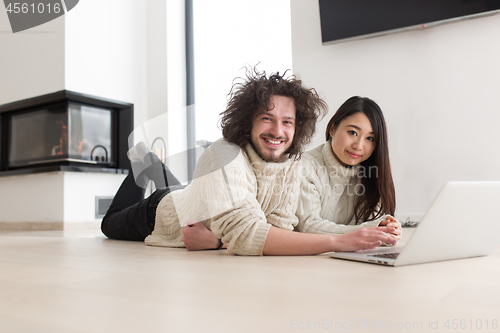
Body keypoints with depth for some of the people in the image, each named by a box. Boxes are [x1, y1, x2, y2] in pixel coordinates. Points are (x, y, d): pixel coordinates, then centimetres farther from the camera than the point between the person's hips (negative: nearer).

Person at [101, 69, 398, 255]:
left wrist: (215, 239, -49)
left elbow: (279, 227, -31)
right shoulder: (226, 156, -44)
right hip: (160, 212, -4)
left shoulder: (292, 163, -25)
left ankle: (158, 168, 46)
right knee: (111, 225, 27)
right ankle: (145, 165, 38)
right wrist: (340, 242, -61)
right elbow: (244, 234, -55)